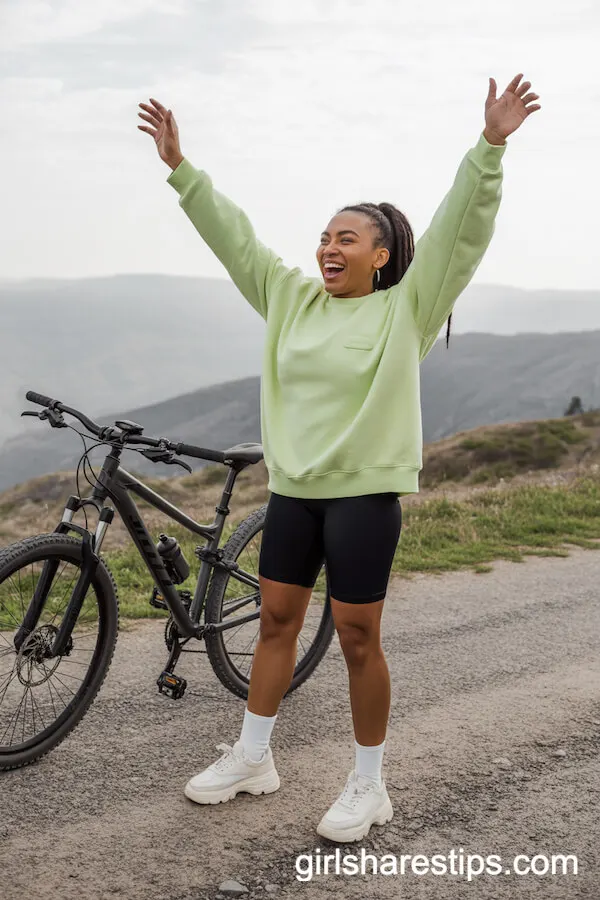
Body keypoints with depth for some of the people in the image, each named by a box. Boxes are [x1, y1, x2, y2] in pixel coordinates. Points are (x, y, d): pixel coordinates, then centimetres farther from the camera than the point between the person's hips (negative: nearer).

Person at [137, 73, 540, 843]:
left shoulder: (406, 309, -6)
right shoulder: (291, 298, 7)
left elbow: (459, 231, -15)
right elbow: (232, 235, 10)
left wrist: (490, 149, -25)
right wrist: (180, 168, 7)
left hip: (365, 493, -5)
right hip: (292, 490, 5)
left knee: (357, 638, -1)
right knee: (275, 621, 13)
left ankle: (368, 787, 15)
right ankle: (251, 757, 29)